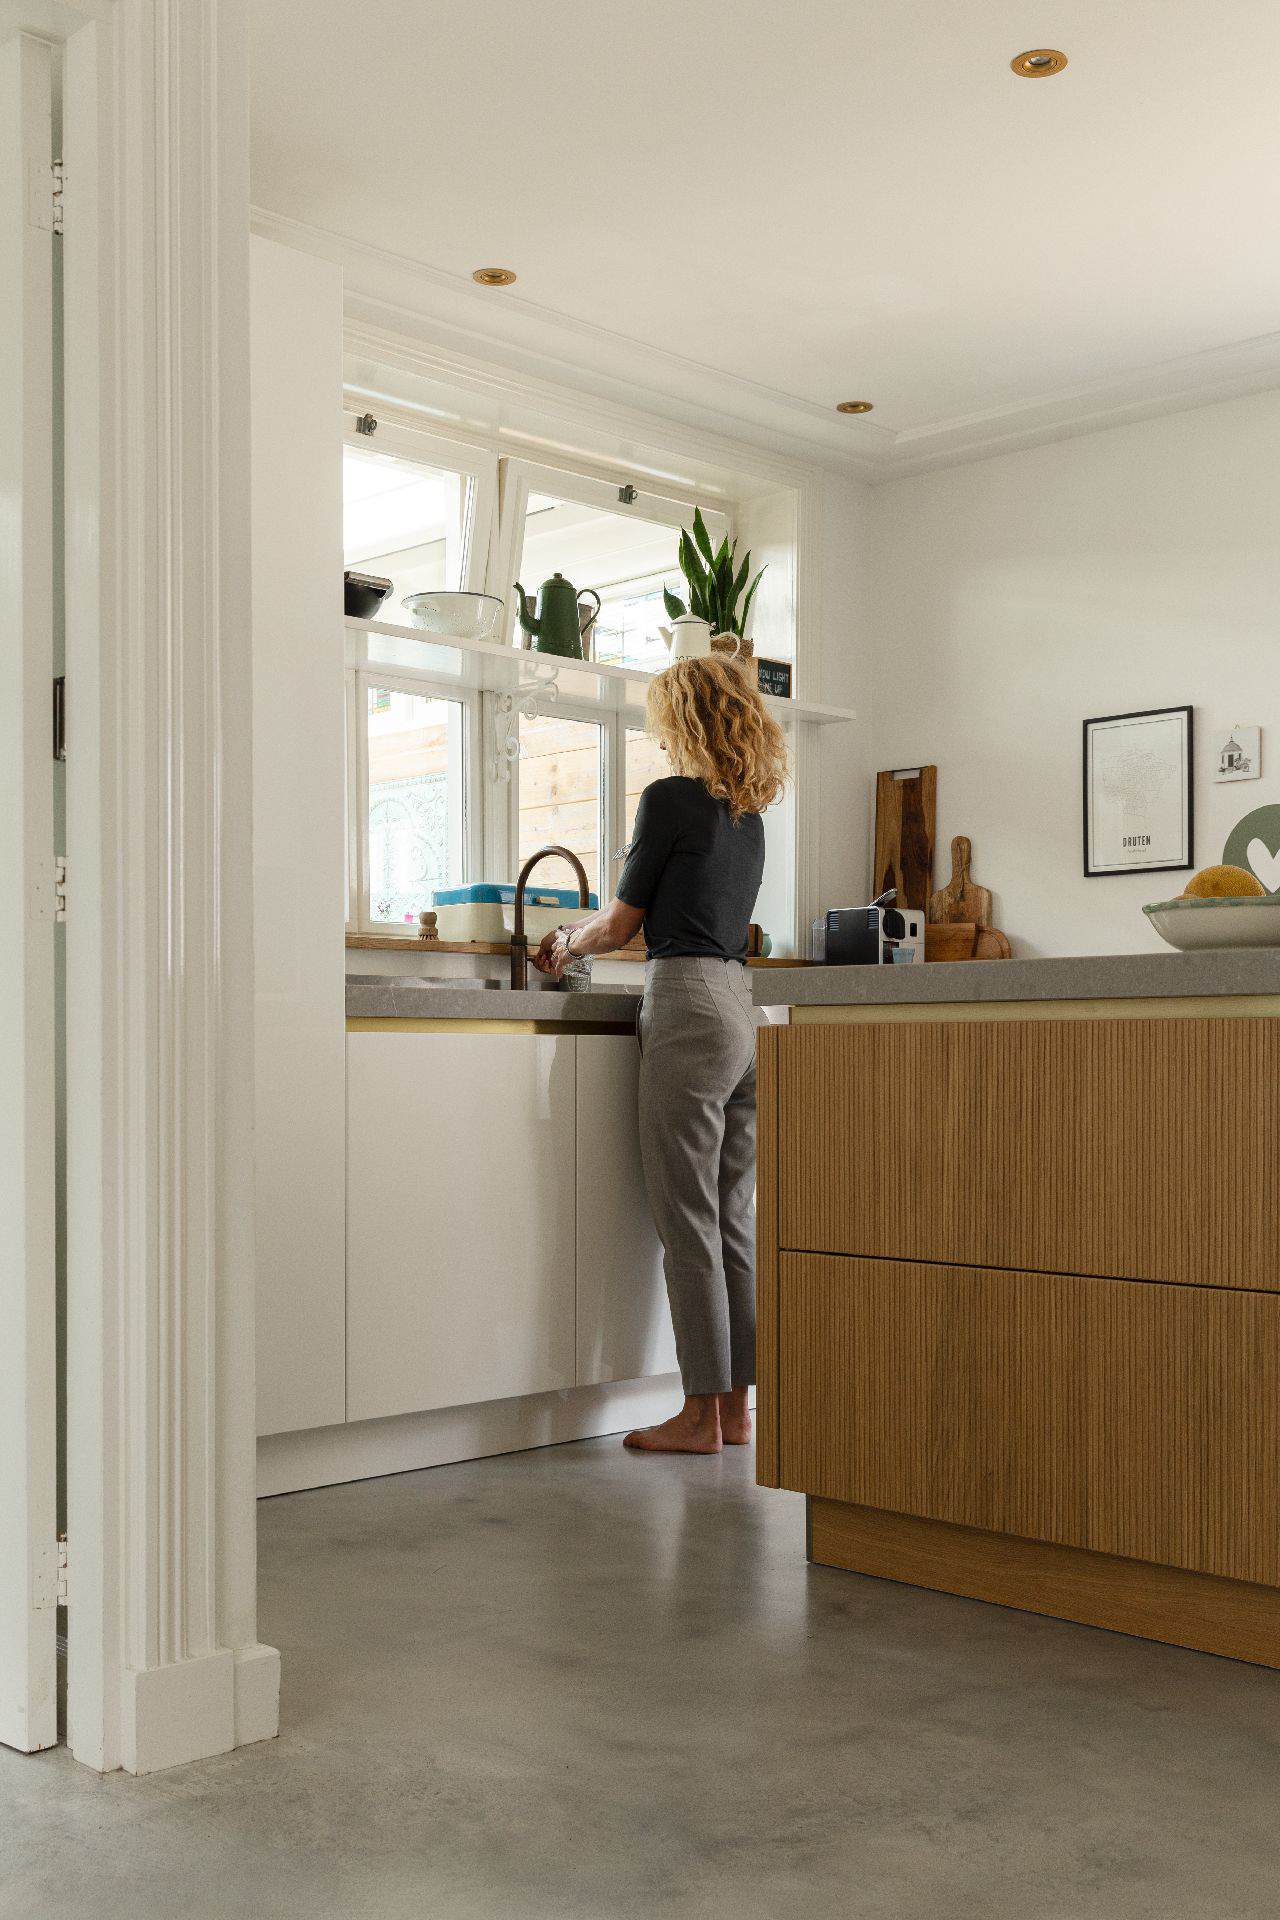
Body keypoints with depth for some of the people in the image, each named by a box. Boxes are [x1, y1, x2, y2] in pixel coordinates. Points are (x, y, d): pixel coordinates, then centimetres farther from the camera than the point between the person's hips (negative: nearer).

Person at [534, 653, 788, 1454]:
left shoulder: (671, 798, -5)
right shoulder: (750, 815, 18)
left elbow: (623, 921, -1)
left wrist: (565, 944, 21)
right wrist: (590, 936, 37)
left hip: (691, 1006, -8)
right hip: (746, 1006, 8)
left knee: (689, 1221, -3)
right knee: (735, 1217, 10)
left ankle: (701, 1413, 2)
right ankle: (736, 1407, 15)